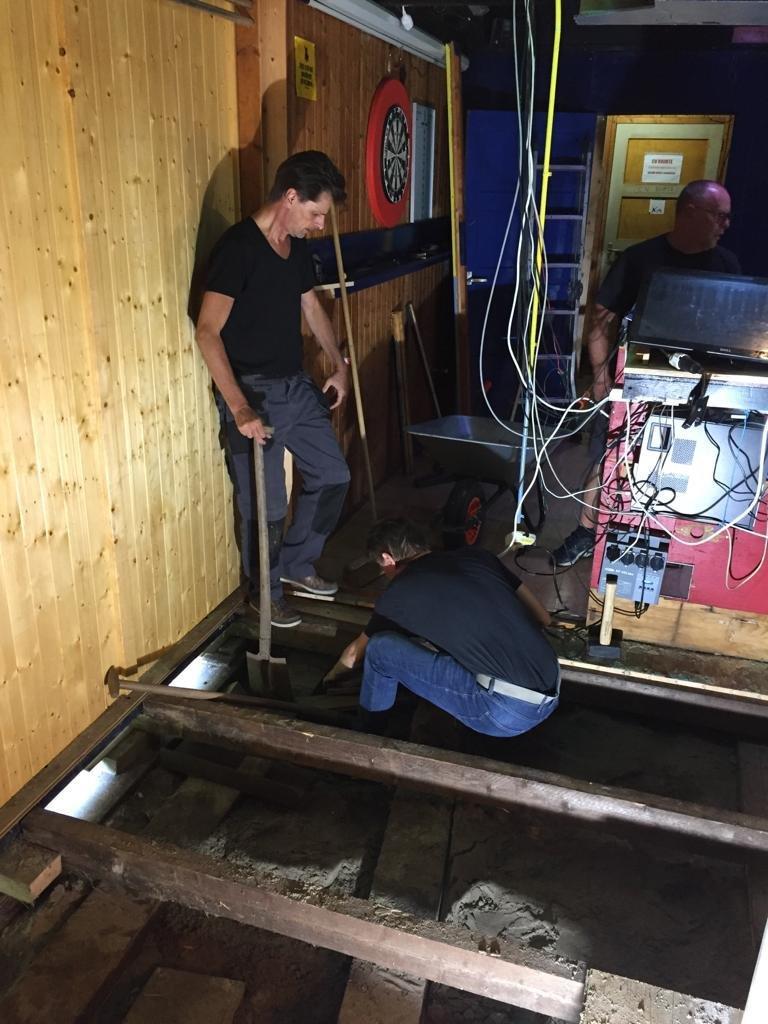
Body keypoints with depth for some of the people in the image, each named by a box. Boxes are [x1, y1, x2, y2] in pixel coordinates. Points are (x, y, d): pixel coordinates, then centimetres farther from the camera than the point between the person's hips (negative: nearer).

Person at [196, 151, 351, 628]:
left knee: (333, 476, 14)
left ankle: (296, 564, 32)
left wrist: (339, 365, 20)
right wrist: (239, 407, -29)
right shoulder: (238, 247, -18)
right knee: (266, 505, 1)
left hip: (298, 386, 8)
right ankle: (265, 591, 24)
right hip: (254, 392, -8)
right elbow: (208, 332, -23)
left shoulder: (298, 246, 7)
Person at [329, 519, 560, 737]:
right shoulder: (476, 555, 11)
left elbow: (355, 652, 20)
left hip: (510, 712, -7)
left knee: (381, 648, 1)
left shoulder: (399, 593, -1)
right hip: (551, 695, 7)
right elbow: (543, 618, 16)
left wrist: (330, 677, 41)